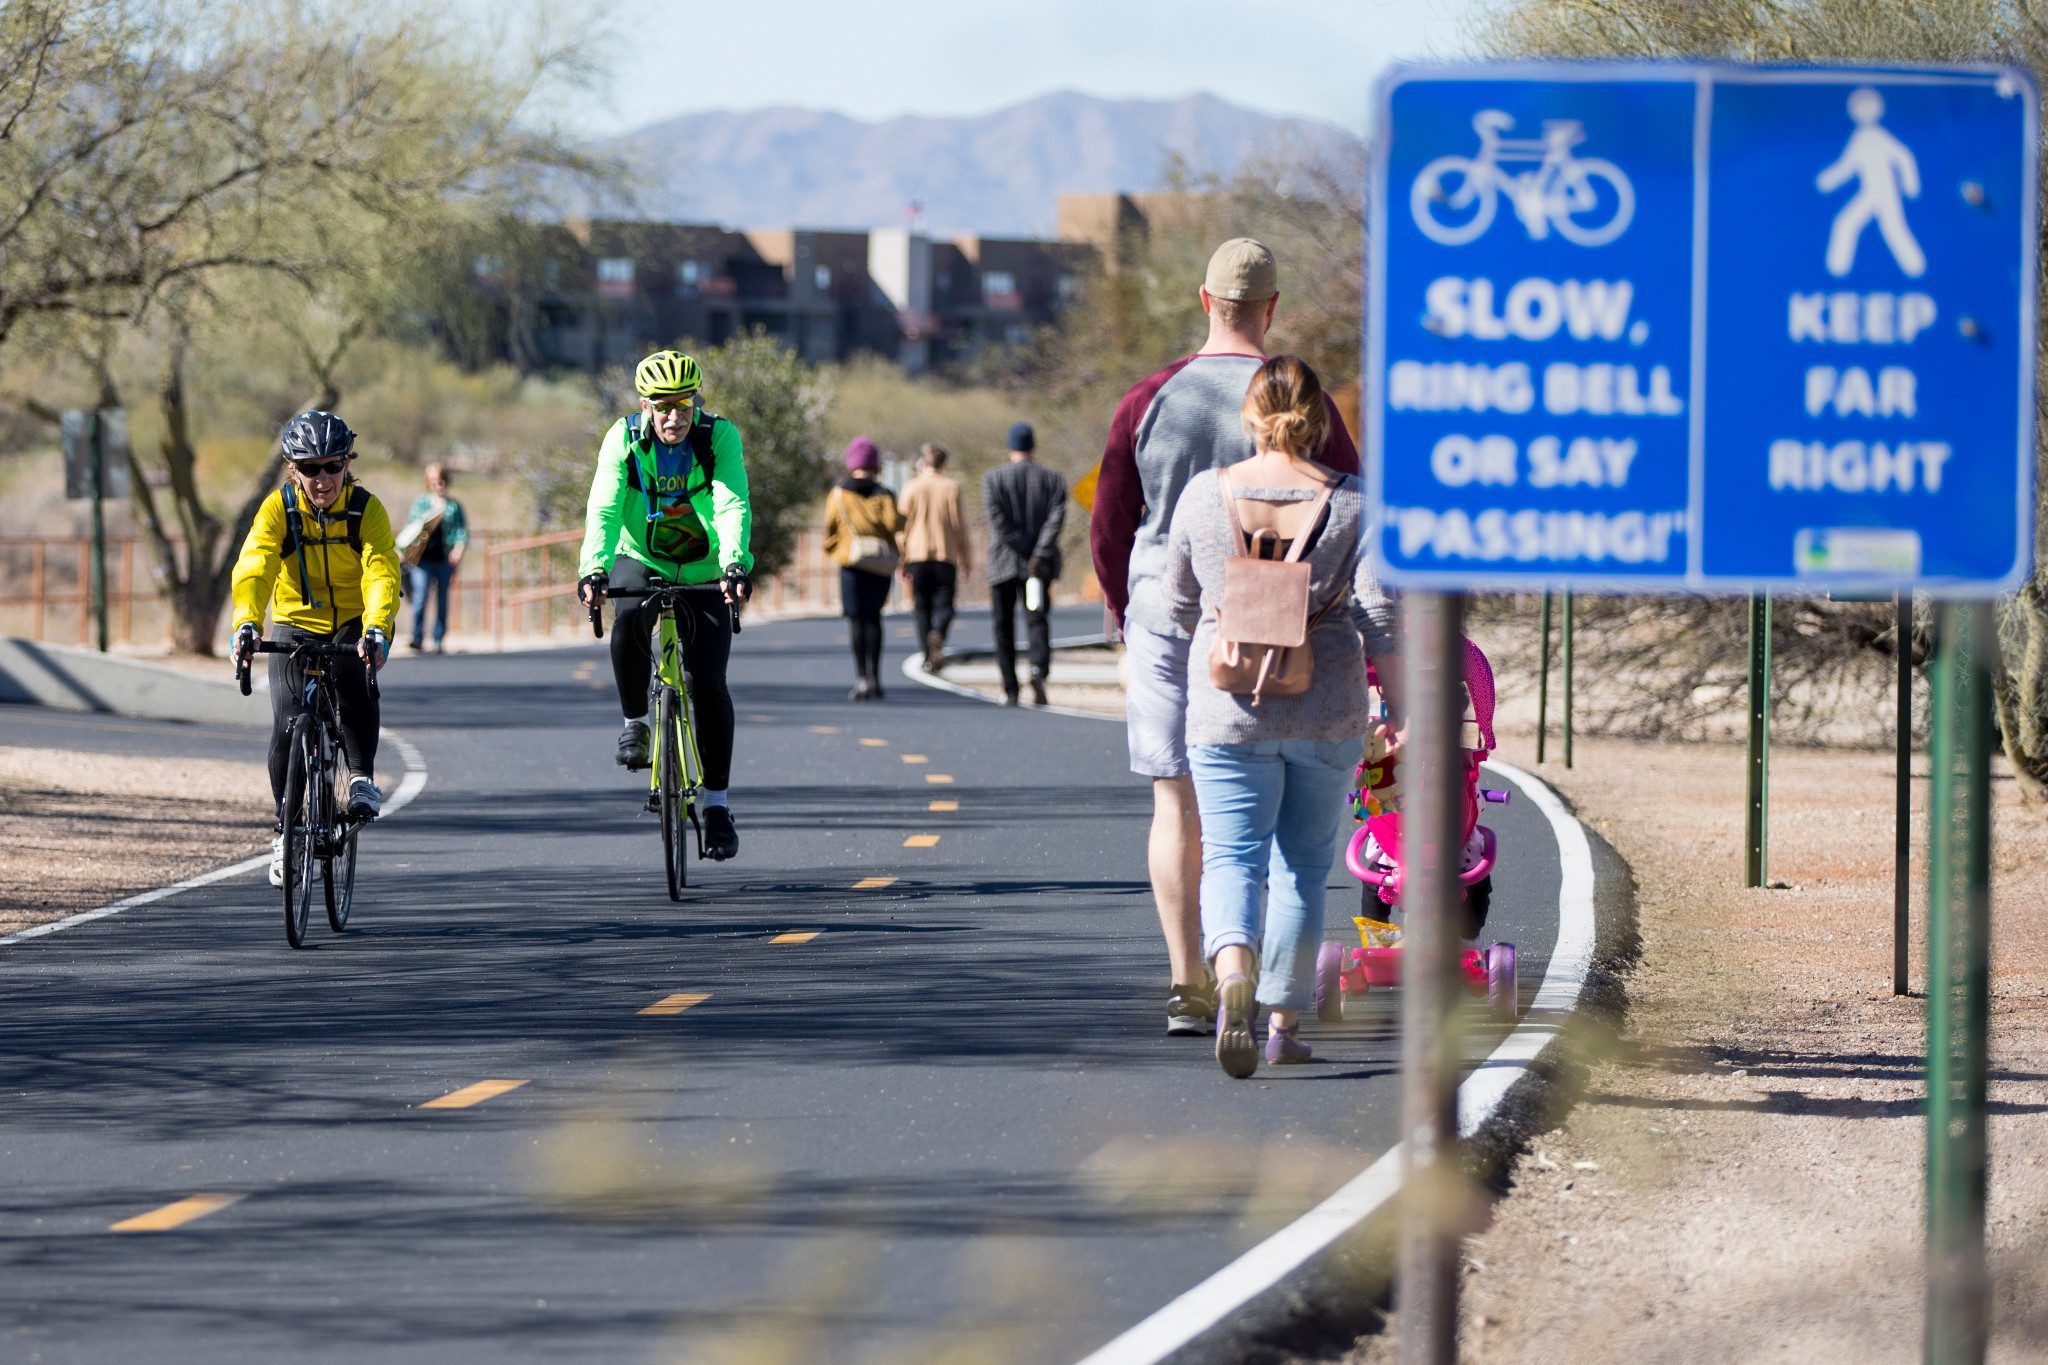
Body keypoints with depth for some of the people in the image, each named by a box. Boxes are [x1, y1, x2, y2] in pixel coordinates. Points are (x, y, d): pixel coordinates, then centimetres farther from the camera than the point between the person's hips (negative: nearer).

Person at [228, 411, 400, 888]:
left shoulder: (366, 509, -17)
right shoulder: (278, 509, -15)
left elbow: (382, 573, -30)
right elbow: (253, 569, -29)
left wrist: (376, 630, -48)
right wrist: (246, 624, -48)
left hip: (355, 622, -1)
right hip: (296, 623, 1)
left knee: (353, 678, -35)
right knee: (287, 728, -14)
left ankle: (362, 778, -22)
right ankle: (286, 827, 5)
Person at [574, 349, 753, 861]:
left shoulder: (720, 437, -18)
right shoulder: (624, 439, -17)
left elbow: (733, 506, -30)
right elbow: (604, 510, -27)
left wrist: (735, 567, -48)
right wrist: (593, 570, -45)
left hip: (703, 572, 0)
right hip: (640, 560, 0)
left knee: (709, 683, -11)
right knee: (630, 617, -34)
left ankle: (717, 805, -2)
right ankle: (635, 721, -10)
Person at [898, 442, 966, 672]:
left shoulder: (912, 488, 3)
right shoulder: (952, 487, 2)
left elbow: (904, 526, 1)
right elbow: (959, 525, 0)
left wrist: (902, 564, 5)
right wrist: (965, 559, 7)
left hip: (917, 556, 1)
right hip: (946, 556, -1)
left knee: (922, 607, 8)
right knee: (944, 605, 2)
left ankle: (928, 659, 6)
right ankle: (938, 634, -29)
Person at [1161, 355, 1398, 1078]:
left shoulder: (1205, 494, -3)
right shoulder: (1352, 503, -5)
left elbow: (1178, 602, 7)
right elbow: (1380, 611, -9)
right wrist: (1399, 707, 0)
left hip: (1228, 711, -1)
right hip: (1327, 712, 1)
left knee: (1231, 857, 0)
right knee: (1303, 866, 14)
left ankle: (1233, 969, -30)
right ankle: (1285, 1024, 18)